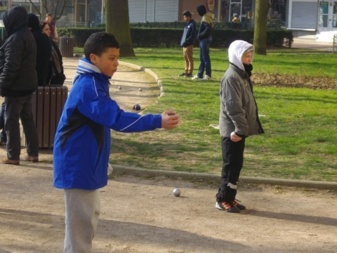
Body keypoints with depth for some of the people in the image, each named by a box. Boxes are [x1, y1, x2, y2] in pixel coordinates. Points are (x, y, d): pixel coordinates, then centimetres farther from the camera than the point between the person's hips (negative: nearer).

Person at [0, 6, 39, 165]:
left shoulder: (16, 38, -19)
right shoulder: (28, 35, 12)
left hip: (16, 87, -9)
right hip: (28, 85, 9)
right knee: (28, 119, 14)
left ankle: (13, 156, 0)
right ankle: (33, 153, 17)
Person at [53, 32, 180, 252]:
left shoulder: (95, 81, 9)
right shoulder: (88, 86, -23)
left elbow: (108, 116, 16)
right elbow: (117, 119, -31)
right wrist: (158, 121, -35)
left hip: (86, 162, 10)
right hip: (77, 164, -10)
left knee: (90, 214, 19)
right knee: (82, 220, -4)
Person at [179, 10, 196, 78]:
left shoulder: (192, 24, -10)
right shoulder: (187, 24, 17)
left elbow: (193, 35, -16)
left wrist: (186, 42, -19)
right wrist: (182, 41, 11)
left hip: (189, 44, -9)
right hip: (184, 44, 9)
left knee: (189, 59, -4)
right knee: (186, 58, 13)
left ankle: (190, 72, -2)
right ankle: (186, 71, 19)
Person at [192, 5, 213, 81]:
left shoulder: (206, 17, -13)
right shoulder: (204, 17, 16)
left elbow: (208, 29, -24)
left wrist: (200, 35, -17)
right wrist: (200, 36, 10)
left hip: (205, 40, -10)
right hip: (203, 40, 10)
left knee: (205, 58, -6)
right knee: (202, 58, 11)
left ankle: (208, 75, -2)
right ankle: (199, 75, 14)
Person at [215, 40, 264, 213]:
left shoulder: (242, 74, 13)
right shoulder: (232, 77, -18)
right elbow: (233, 106, -23)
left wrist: (243, 128, 16)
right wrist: (240, 128, -23)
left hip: (239, 129, 9)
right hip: (232, 130, -9)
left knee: (236, 165, 13)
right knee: (231, 165, -3)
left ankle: (229, 197, 21)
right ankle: (223, 199, 5)